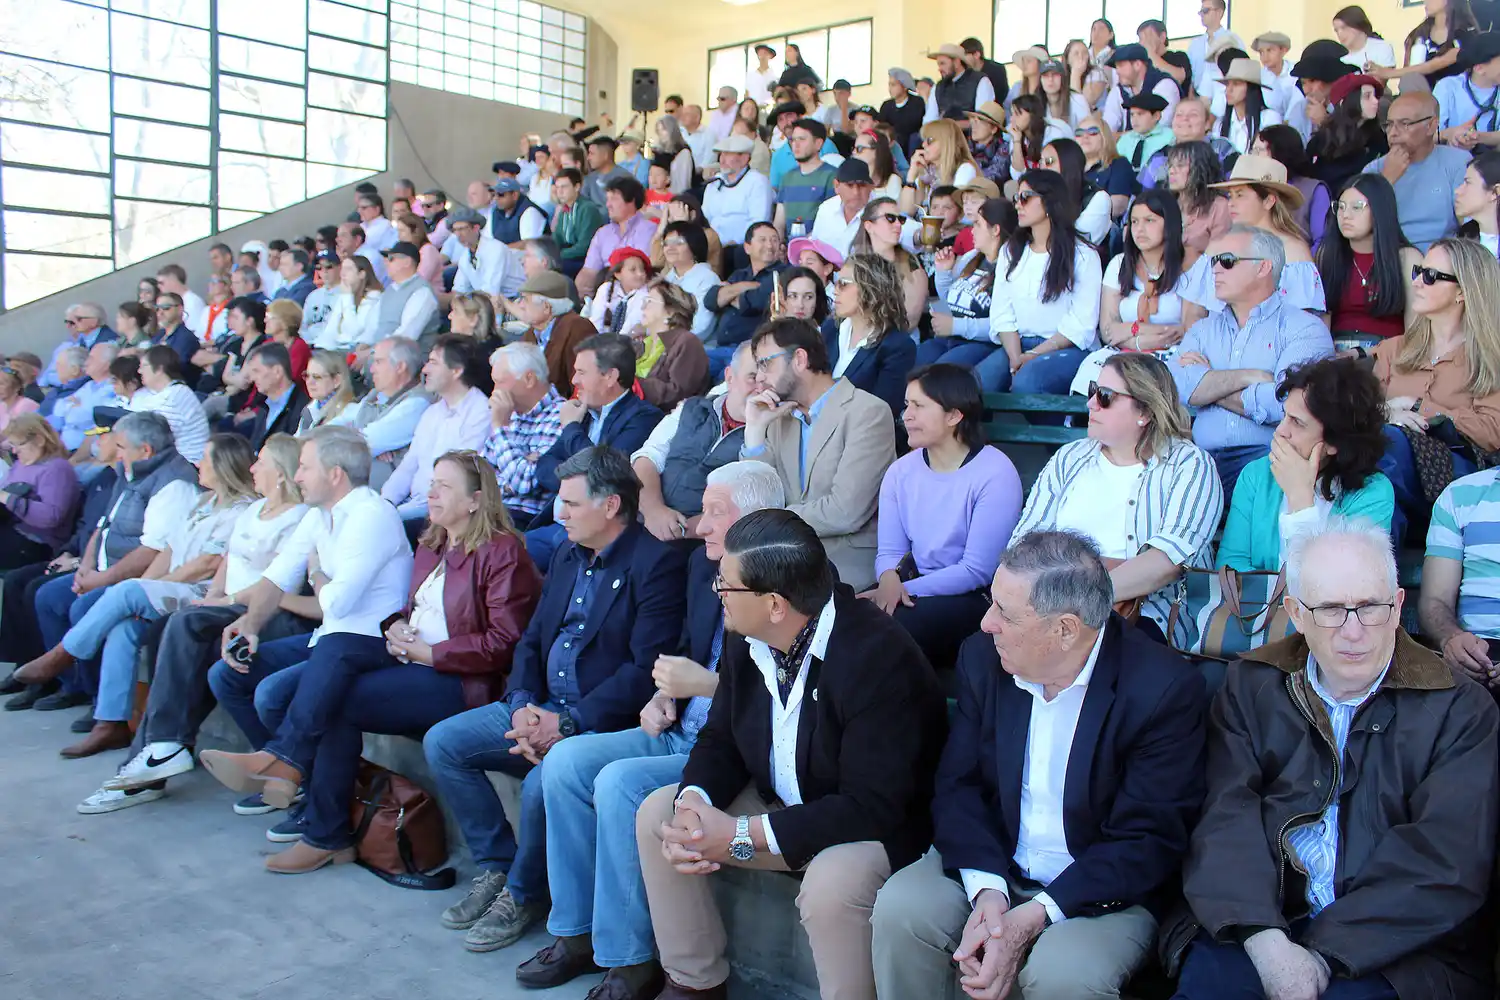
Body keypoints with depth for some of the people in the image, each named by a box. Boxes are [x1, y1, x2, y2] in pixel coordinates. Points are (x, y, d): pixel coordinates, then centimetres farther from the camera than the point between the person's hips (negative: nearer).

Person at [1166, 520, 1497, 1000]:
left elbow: (1445, 858, -7)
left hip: (1396, 948, -1)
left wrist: (1327, 954, -17)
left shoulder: (1460, 707, 4)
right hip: (1261, 921, 1)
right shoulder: (1251, 686, 9)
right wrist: (1265, 938, -20)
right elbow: (1227, 819, -3)